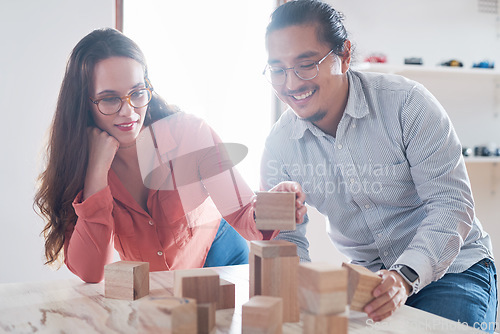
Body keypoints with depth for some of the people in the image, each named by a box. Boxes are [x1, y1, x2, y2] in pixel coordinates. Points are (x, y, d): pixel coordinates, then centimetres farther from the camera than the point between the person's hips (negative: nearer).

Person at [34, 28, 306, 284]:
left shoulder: (188, 132, -20)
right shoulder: (73, 159, -17)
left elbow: (242, 216, -22)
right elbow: (89, 274, -25)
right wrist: (98, 170, -31)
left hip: (217, 259, 0)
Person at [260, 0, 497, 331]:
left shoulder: (405, 103, -18)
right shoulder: (280, 145, -7)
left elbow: (451, 203, -20)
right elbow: (287, 239, -2)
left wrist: (405, 276, -35)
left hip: (453, 266, -3)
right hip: (368, 275, 3)